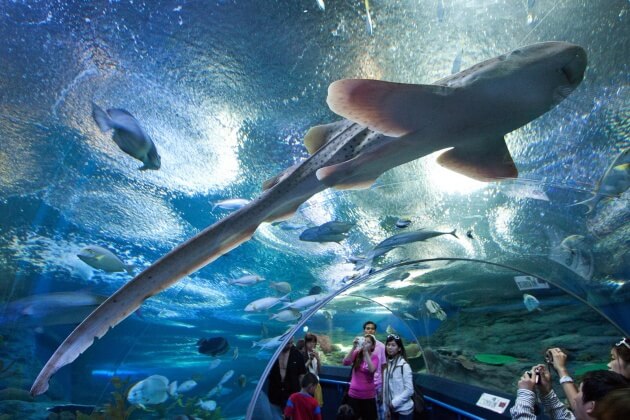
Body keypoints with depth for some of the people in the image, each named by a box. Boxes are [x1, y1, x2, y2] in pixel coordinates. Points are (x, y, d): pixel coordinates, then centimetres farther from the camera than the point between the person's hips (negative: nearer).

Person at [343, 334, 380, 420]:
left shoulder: (374, 357, -2)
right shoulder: (356, 354, 0)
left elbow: (371, 369, -22)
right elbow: (345, 362, -17)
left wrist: (365, 352, -27)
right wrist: (354, 347, -26)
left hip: (368, 396, -1)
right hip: (353, 394, 1)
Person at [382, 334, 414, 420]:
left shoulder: (404, 365, -14)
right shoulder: (386, 365, 2)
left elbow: (409, 390, -16)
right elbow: (385, 389, 5)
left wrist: (394, 402, -14)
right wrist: (386, 408, 5)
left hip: (404, 410, -5)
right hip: (393, 409, 5)